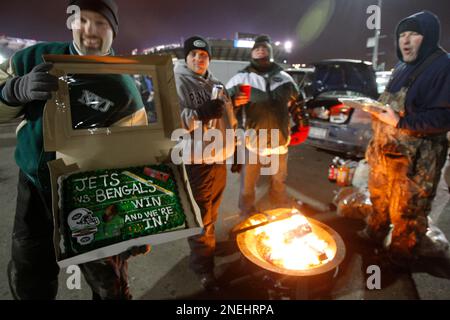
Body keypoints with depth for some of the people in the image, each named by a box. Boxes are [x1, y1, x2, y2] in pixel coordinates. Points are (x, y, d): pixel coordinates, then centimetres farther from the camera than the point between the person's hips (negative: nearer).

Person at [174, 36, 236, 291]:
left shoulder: (216, 84, 13)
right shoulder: (177, 82, -11)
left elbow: (227, 118, 22)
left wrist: (233, 152, 21)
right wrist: (200, 113, -33)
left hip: (219, 159, 8)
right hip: (196, 163, -7)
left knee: (212, 213, 25)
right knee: (201, 218, 3)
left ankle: (208, 243, 49)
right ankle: (203, 267, 22)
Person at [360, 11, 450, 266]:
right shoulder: (402, 68, 14)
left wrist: (400, 122, -25)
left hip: (415, 159, -8)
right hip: (386, 151, 8)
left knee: (406, 211, 4)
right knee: (379, 197, 22)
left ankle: (402, 254, 25)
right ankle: (375, 233, 43)